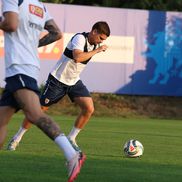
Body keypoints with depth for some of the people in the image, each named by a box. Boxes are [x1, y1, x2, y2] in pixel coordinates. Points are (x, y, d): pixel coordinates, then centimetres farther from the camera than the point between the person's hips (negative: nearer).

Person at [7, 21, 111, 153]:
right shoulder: (80, 38, -22)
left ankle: (71, 139, 2)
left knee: (89, 109, -12)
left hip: (74, 82, 7)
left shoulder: (95, 44, 2)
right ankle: (17, 138, 17)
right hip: (58, 79, -7)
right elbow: (77, 57, -40)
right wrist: (97, 51, -33)